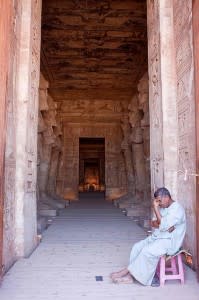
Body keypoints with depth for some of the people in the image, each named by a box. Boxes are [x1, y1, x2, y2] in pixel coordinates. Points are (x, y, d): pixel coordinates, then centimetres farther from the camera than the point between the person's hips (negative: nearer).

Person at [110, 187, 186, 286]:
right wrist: (161, 225, -15)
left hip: (170, 241, -9)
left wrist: (155, 208, -24)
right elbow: (153, 223, 7)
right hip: (157, 237, 9)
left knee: (147, 251, -26)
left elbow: (163, 226, -26)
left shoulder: (177, 209, -16)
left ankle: (127, 271, -13)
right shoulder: (162, 207, 10)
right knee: (137, 247, -8)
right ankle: (129, 276, -9)